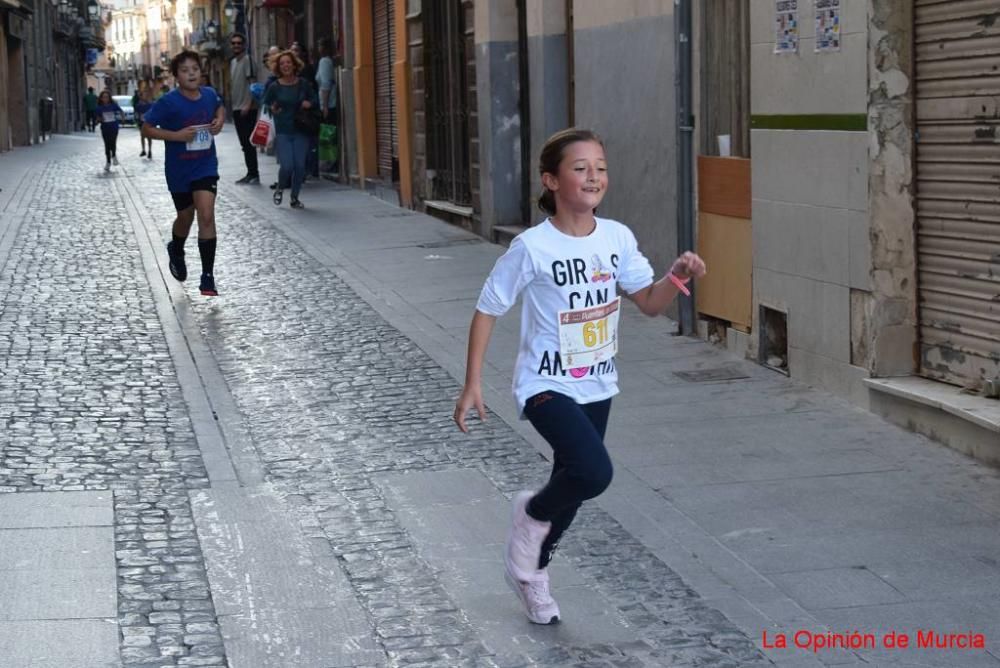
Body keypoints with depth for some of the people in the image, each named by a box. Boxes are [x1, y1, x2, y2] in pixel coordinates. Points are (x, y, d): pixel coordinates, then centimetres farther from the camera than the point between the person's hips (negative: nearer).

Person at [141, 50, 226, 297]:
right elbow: (147, 128, -12)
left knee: (206, 216, -14)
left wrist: (219, 120, -3)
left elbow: (219, 108, 19)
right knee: (186, 216, 17)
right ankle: (176, 251, 51)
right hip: (179, 170, -1)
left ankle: (208, 277, -10)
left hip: (206, 167, 1)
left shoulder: (209, 94, -5)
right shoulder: (169, 102, -18)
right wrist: (176, 135, -23)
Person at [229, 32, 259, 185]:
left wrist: (249, 105, -22)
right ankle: (251, 173, 16)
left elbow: (253, 83, -15)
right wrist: (231, 103, 15)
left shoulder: (247, 60, -9)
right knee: (244, 142, 11)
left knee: (249, 142, -8)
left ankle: (254, 174, -5)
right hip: (237, 108, 9)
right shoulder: (232, 62, 16)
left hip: (247, 109, -8)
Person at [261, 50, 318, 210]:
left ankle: (295, 198, 18)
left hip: (301, 131, 2)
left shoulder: (303, 84, 2)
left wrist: (309, 103, -5)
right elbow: (266, 105, 7)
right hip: (282, 132, -2)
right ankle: (280, 189, 19)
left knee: (299, 165, -2)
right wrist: (272, 110, -13)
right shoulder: (274, 87, -3)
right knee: (286, 166, -12)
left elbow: (314, 99, 16)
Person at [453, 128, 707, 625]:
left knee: (575, 481, 16)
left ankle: (530, 570, 41)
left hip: (596, 387, 6)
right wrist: (472, 385, -9)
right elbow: (487, 311, -9)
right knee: (594, 472, -26)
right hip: (546, 387, -6)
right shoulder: (532, 248, -17)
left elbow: (650, 303, 6)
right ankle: (533, 513, 6)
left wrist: (678, 277, -16)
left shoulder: (617, 238, -3)